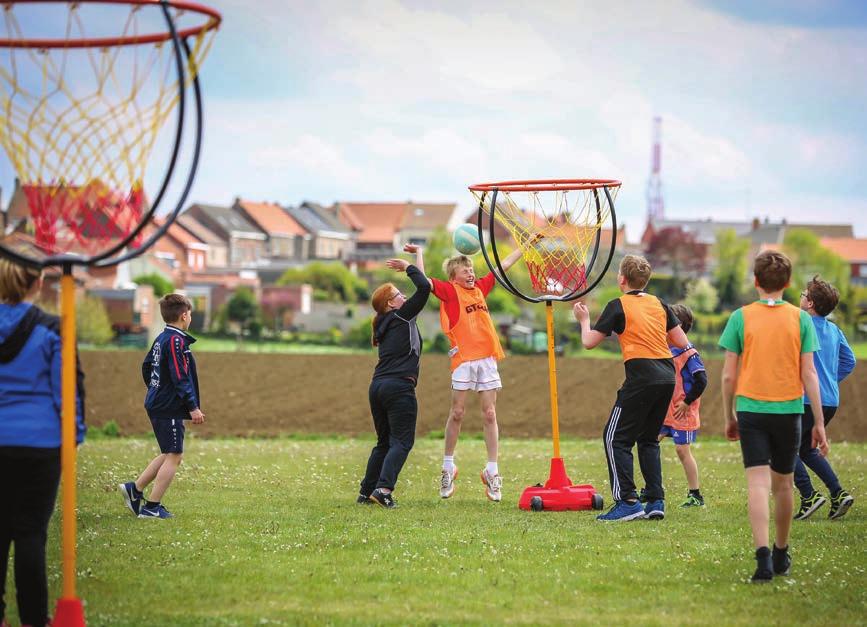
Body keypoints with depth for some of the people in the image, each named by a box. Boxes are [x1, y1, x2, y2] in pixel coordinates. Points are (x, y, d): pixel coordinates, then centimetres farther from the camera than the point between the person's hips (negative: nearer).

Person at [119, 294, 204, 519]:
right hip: (170, 409, -10)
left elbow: (146, 367, 23)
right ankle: (152, 507, -3)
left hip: (157, 405, 10)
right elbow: (180, 378, -21)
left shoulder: (161, 339, 13)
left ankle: (134, 489, 19)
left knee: (168, 454, 19)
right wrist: (193, 407, -19)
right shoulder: (176, 341, -16)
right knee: (174, 456, -4)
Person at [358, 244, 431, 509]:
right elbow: (424, 288, -6)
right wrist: (410, 265, 8)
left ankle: (366, 492, 11)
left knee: (384, 442, 16)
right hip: (399, 387, -8)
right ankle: (383, 488, -24)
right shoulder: (402, 317, 0)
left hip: (377, 387, 8)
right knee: (402, 441, -7)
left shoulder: (384, 324, 21)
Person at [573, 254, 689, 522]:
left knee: (615, 438, 1)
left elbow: (589, 342, -1)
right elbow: (682, 342, 13)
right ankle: (656, 502, 12)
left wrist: (584, 319, 18)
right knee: (648, 439, 19)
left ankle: (627, 502, -8)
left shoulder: (618, 306, -2)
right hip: (667, 377, 7)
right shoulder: (659, 304, 14)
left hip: (641, 377, -7)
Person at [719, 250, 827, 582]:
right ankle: (781, 555, 30)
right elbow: (809, 374, -2)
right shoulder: (800, 319, 0)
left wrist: (729, 418, 11)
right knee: (783, 484, 15)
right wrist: (819, 423, 2)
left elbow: (729, 375, -1)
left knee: (757, 483, -6)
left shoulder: (740, 318, -2)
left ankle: (763, 554, -23)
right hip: (788, 410, 1)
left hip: (750, 409, -1)